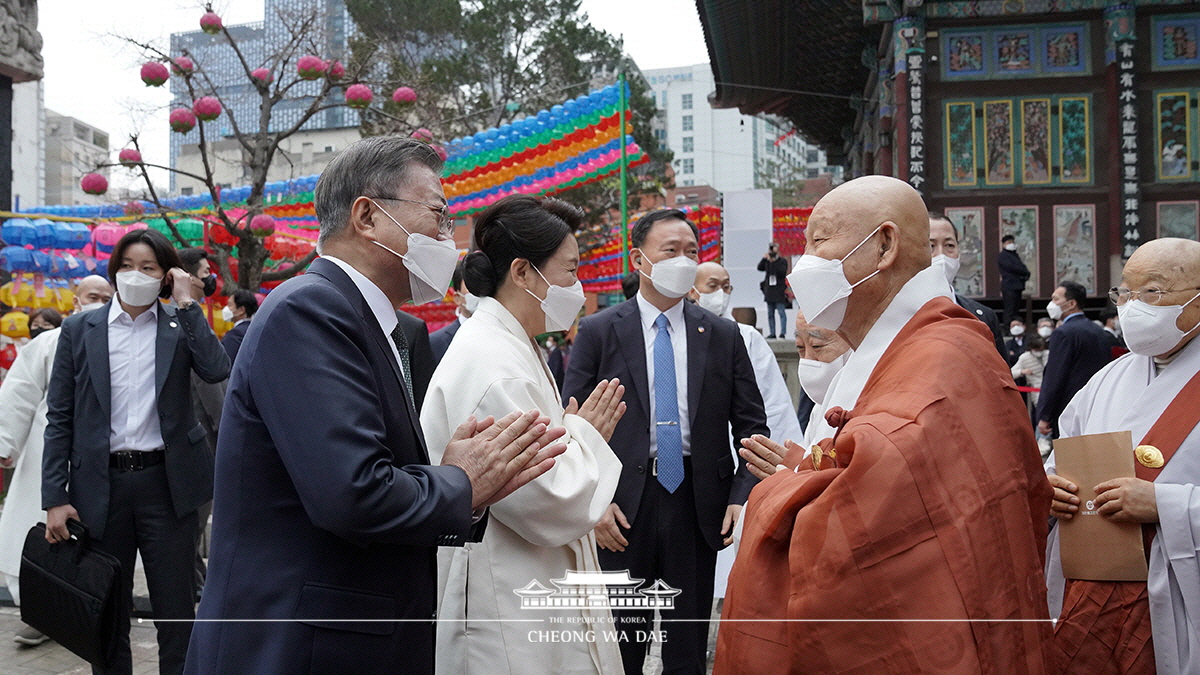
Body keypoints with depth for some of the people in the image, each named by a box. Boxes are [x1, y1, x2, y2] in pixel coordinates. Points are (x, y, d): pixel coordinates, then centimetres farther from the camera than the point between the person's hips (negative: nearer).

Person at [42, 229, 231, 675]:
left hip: (166, 482, -1)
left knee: (177, 615, 4)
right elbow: (59, 418, 4)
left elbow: (217, 371, -16)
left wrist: (187, 304, -11)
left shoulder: (180, 325, 4)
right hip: (101, 486, 1)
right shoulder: (79, 329, 6)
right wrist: (54, 498, -3)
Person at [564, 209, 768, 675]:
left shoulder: (723, 336, 6)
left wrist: (743, 497, -7)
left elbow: (752, 426, 6)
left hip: (698, 503, 2)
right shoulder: (598, 332, 1)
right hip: (622, 507, -2)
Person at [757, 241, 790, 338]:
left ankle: (782, 333, -9)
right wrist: (764, 259, -9)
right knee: (770, 313, 7)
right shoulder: (767, 261, 12)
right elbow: (760, 268, 1)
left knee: (781, 312, -8)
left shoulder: (782, 261, 0)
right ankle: (772, 333, 12)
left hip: (779, 291, -5)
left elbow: (783, 272, -14)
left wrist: (774, 262, -16)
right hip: (769, 290, 5)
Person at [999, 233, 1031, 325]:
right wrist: (1025, 272, -8)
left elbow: (1022, 268, 16)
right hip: (1009, 287, -8)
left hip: (1017, 286, 8)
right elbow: (1011, 267, -16)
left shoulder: (1015, 255, 22)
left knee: (1016, 311, 7)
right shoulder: (1002, 256, -4)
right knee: (1009, 311, -12)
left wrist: (1025, 274, -7)